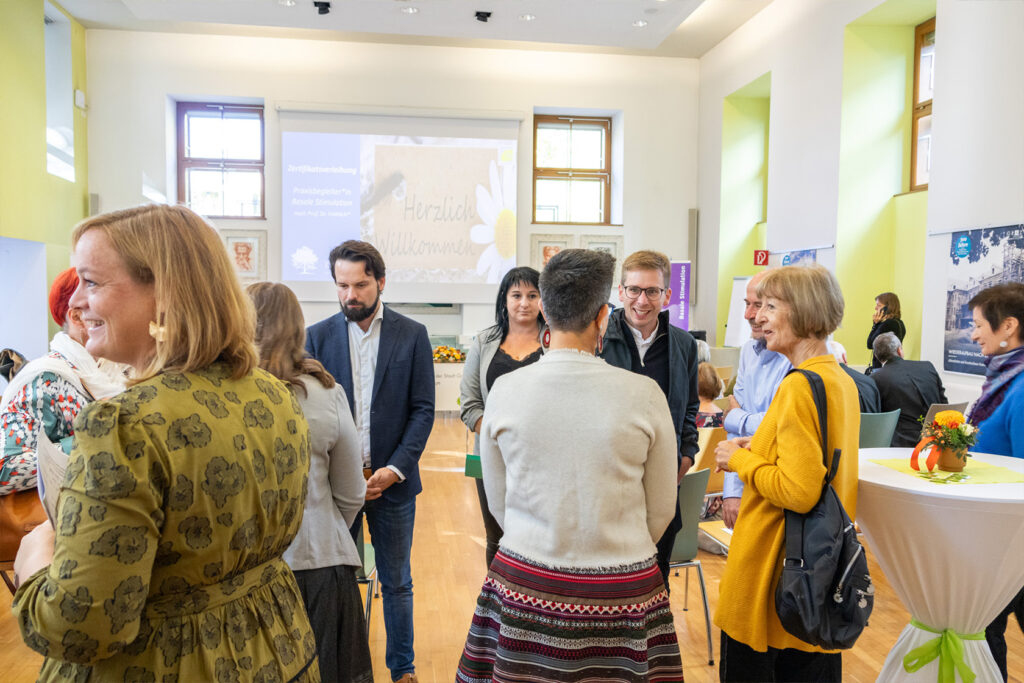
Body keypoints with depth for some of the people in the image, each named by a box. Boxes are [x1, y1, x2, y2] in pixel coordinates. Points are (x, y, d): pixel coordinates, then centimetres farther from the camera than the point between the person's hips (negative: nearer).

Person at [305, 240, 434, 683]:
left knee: (396, 582, 13)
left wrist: (393, 469, -12)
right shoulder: (318, 336, 2)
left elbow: (423, 409, -3)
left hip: (392, 480, 0)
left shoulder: (412, 335, -1)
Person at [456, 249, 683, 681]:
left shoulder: (505, 390, -9)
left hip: (525, 581, 1)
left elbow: (498, 503, 4)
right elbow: (660, 511, -1)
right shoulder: (645, 394, -12)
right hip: (622, 592, -1)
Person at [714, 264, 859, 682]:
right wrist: (758, 452, 9)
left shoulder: (800, 386, -21)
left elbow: (798, 491, -26)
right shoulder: (842, 379, 7)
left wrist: (740, 460, -12)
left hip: (776, 571, -9)